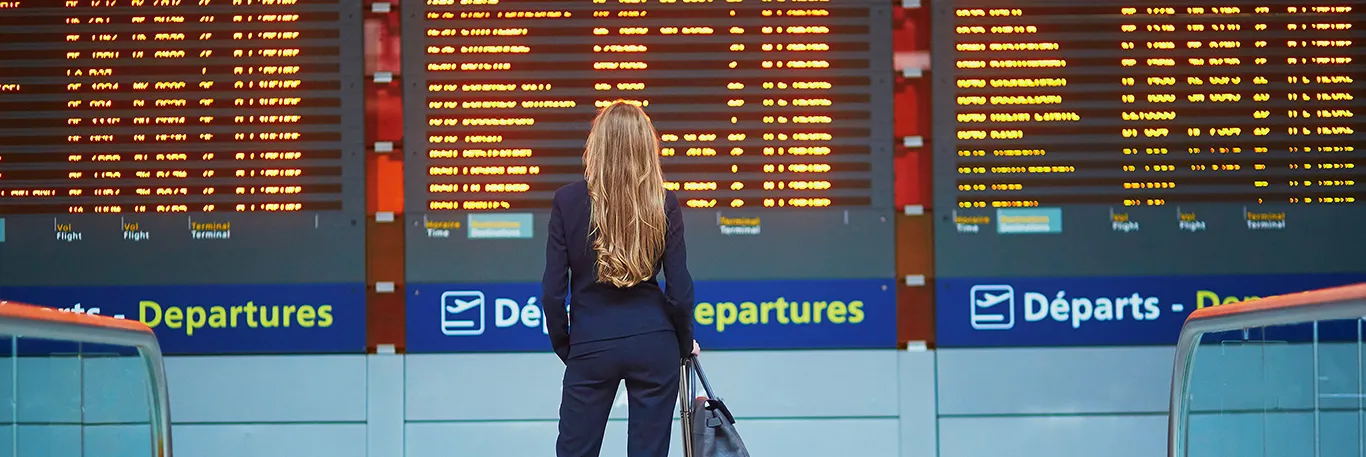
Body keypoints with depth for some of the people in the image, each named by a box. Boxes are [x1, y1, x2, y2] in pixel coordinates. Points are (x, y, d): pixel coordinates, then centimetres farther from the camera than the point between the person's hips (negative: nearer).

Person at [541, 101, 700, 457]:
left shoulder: (568, 201, -7)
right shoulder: (665, 204, -5)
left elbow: (553, 291, -5)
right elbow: (679, 290, -3)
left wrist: (563, 345, 11)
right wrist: (685, 342, 15)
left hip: (591, 347, -1)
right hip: (654, 344, 1)